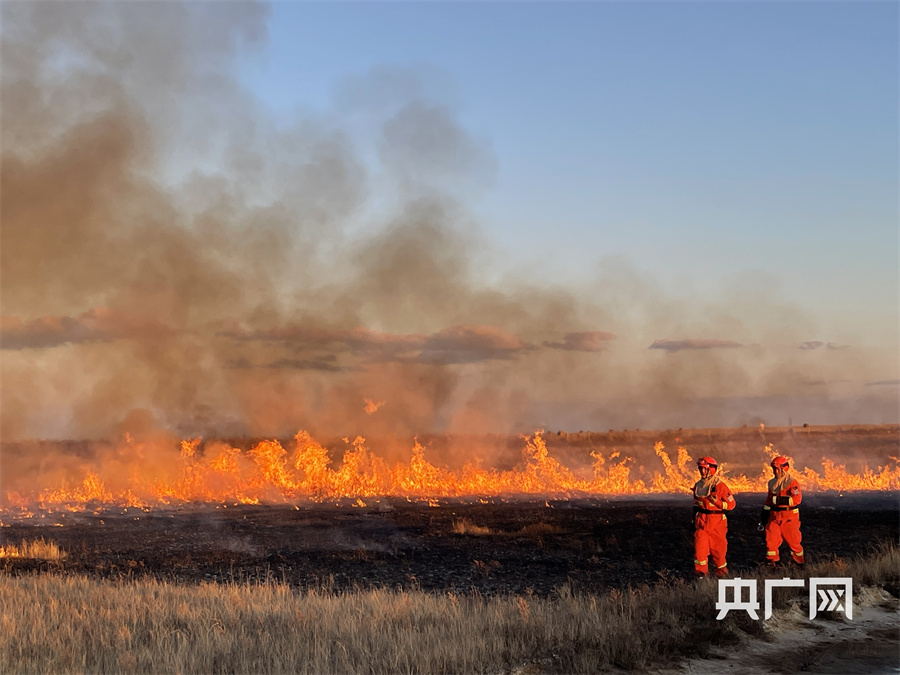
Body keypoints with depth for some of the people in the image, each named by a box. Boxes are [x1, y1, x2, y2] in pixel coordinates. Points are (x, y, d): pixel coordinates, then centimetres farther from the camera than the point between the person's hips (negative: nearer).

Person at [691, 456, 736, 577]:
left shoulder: (719, 485, -8)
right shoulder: (698, 486, 9)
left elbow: (731, 504, -7)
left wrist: (717, 502, -22)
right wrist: (694, 521, 22)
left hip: (717, 522, -4)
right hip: (701, 522, 4)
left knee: (718, 547, 4)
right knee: (699, 546, -4)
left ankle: (722, 570, 22)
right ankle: (701, 571, 7)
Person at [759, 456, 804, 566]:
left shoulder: (792, 482, -9)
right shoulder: (772, 483, 13)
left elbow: (797, 499, -22)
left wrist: (779, 500, -26)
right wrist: (764, 513, 21)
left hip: (789, 516, -5)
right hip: (774, 515, 5)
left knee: (793, 540, 3)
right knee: (771, 539, -1)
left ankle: (799, 561, 20)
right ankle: (771, 563, 7)